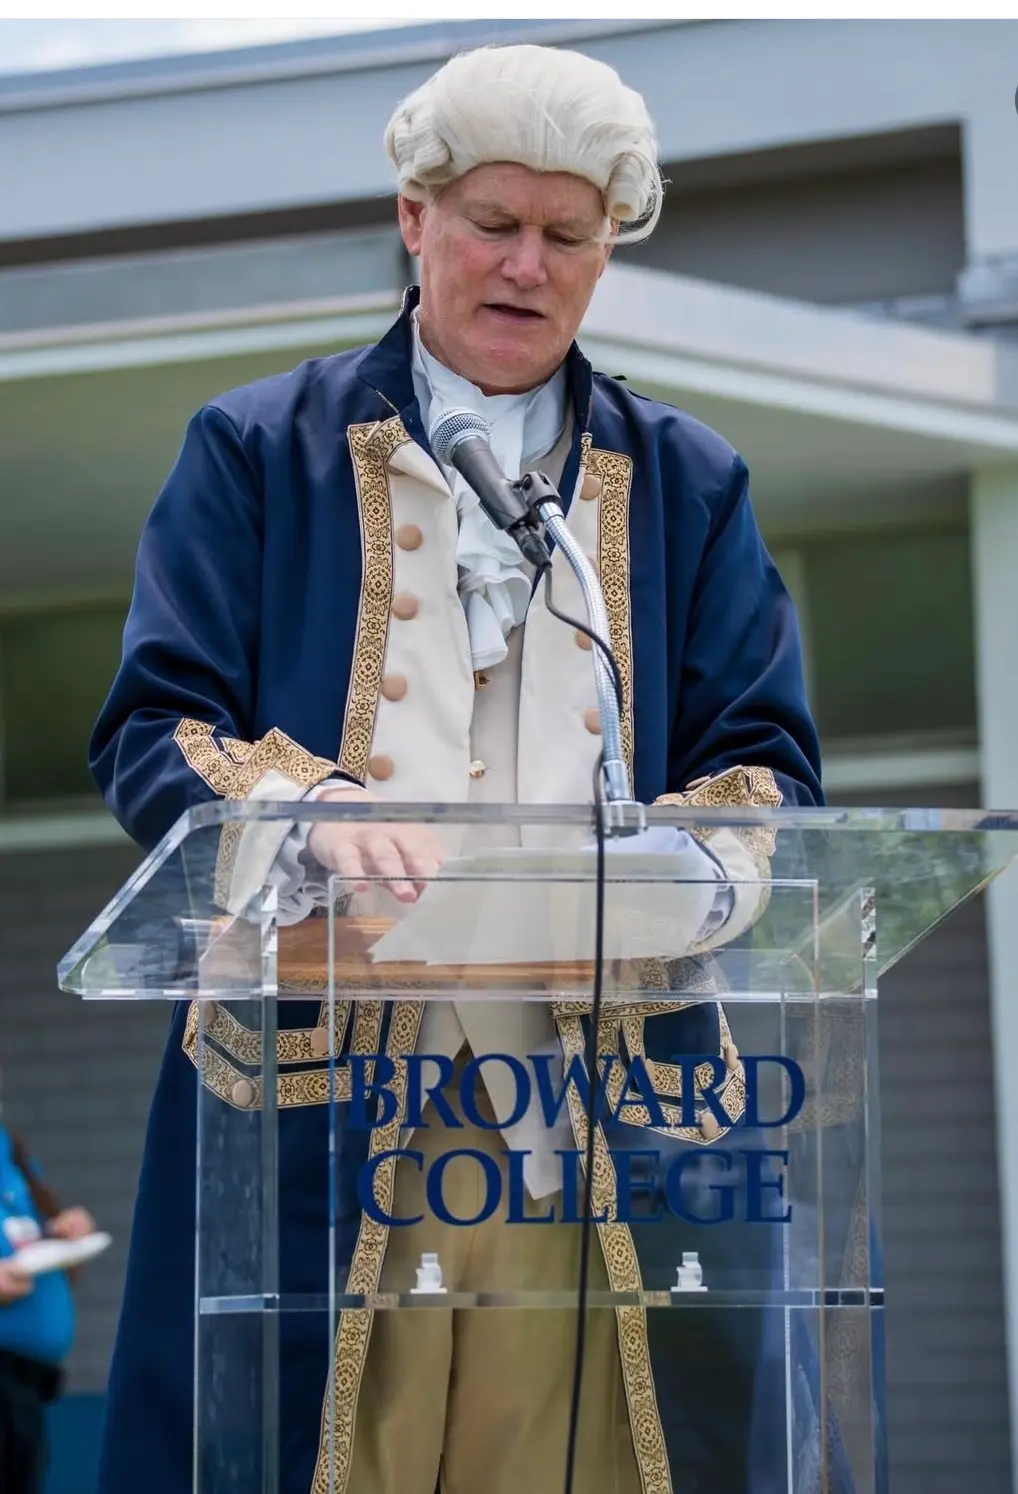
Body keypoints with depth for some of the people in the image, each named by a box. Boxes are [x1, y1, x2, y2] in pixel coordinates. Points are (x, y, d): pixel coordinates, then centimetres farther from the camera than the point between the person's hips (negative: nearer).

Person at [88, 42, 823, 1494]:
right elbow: (150, 734, 4)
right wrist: (309, 809, -18)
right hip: (315, 1110, -1)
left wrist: (688, 858, -14)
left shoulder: (688, 485, 18)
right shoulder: (257, 451, 13)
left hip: (609, 1121, 1)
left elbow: (769, 764, 11)